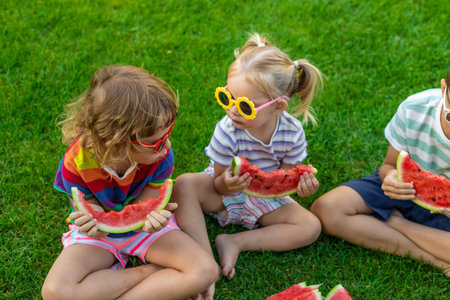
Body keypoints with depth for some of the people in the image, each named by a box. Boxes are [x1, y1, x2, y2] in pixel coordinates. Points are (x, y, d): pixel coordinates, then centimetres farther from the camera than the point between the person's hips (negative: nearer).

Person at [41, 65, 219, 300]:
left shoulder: (161, 158, -24)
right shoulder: (76, 163, -27)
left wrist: (150, 217, -39)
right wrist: (95, 223, -39)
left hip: (142, 227, 1)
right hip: (102, 230, -1)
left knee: (206, 271, -22)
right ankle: (152, 272, -15)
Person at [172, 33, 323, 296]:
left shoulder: (292, 132, -21)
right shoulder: (227, 131, -27)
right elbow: (218, 184, -18)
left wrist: (301, 185, -31)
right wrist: (226, 184, -43)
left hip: (265, 200, 2)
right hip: (225, 194, -2)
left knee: (311, 227, -18)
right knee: (185, 185, -32)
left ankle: (235, 242, -18)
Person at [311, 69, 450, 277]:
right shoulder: (414, 108, -22)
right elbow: (390, 165, -5)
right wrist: (391, 175, -30)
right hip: (406, 186, 3)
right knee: (324, 210, -21)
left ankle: (395, 223, -12)